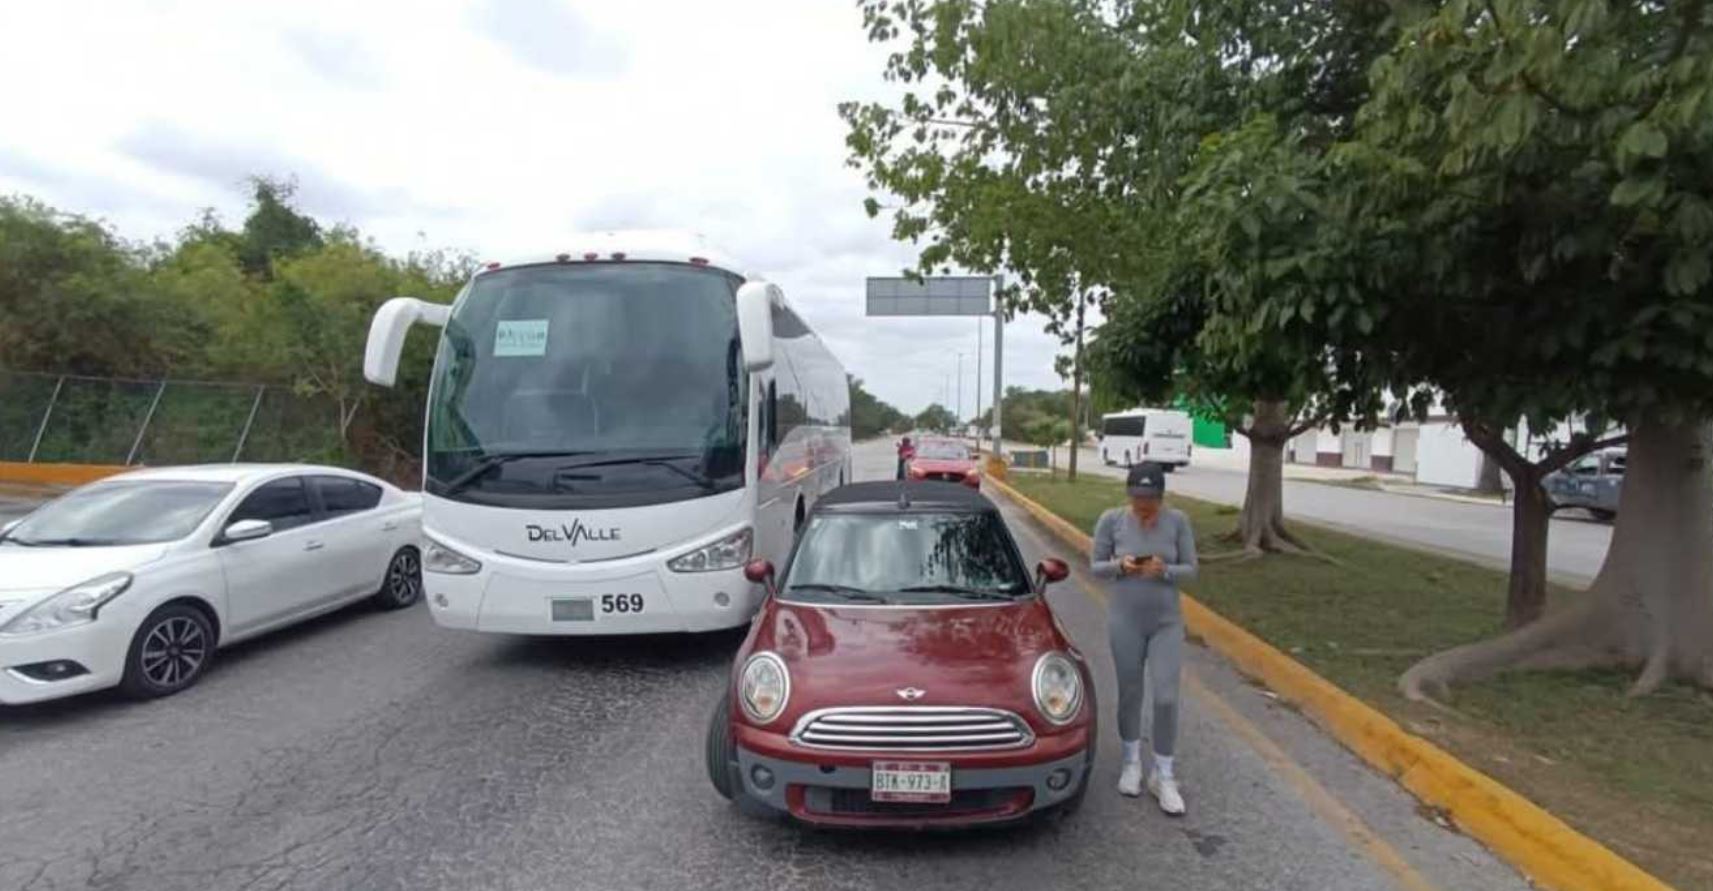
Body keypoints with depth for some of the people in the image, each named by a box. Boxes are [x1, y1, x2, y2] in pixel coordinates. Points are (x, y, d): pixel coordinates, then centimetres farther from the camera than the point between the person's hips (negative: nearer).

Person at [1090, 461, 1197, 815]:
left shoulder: (1177, 521, -7)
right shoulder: (1111, 520, -8)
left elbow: (1190, 570, -2)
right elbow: (1095, 566, -1)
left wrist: (1164, 570, -23)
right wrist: (1120, 565, -21)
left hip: (1167, 622, 0)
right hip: (1125, 621, 0)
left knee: (1166, 698, -2)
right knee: (1129, 694, 11)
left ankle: (1163, 775, 16)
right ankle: (1132, 761, 33)